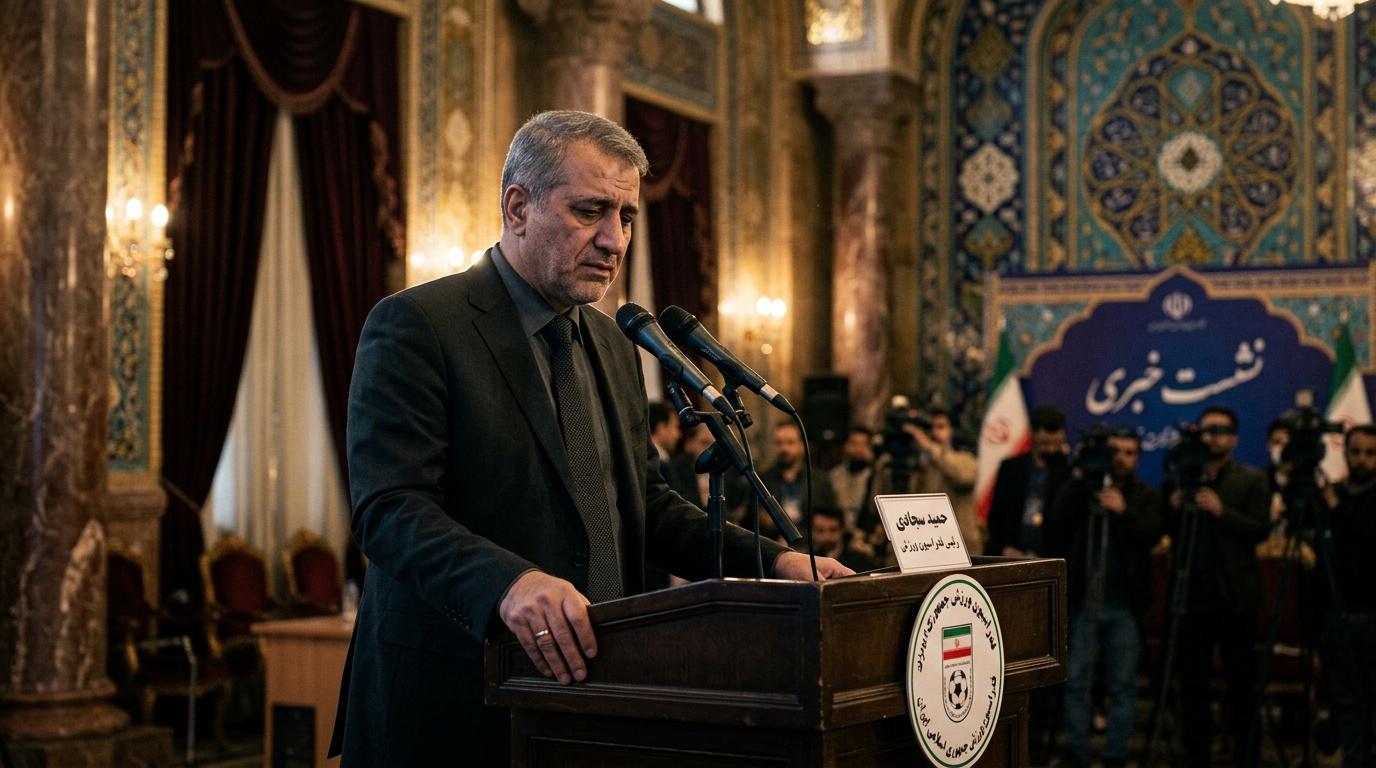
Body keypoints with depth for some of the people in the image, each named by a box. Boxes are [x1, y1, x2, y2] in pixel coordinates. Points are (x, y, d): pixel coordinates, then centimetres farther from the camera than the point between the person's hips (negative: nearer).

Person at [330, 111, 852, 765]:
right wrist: (509, 581, -35)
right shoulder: (416, 326, -9)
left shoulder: (612, 345, 15)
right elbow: (389, 509, -19)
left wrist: (773, 561, 3)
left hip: (592, 695, 7)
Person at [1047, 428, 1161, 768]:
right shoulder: (1079, 488, 9)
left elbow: (1152, 534, -7)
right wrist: (1079, 479, -9)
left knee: (1123, 685, 2)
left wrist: (1124, 511, -21)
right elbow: (1055, 525, -6)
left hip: (1124, 606, 0)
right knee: (1076, 682, 1)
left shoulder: (1146, 496, 9)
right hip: (1082, 603, 0)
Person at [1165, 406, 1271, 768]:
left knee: (1241, 679, 0)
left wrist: (1222, 511, -19)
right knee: (1192, 681, 4)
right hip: (1192, 592, 2)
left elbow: (1261, 530, -8)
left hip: (1236, 596, -2)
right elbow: (1166, 534, 9)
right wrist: (1174, 510, -10)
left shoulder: (1252, 480, 3)